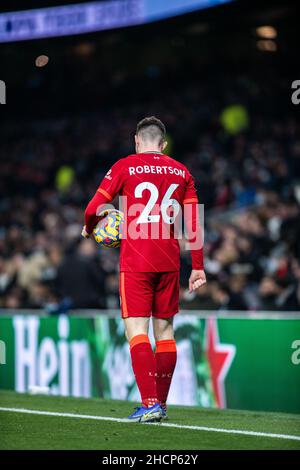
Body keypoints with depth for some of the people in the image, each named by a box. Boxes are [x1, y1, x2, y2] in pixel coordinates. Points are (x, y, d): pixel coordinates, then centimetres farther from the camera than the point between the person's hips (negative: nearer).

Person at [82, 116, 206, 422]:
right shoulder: (181, 172, 10)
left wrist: (89, 229, 21)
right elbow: (194, 224, 7)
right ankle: (161, 404, 15)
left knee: (136, 329, -6)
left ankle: (150, 404, -18)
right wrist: (198, 267, 11)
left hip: (136, 261, -4)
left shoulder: (125, 166, -1)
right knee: (164, 330, 11)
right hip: (169, 262, 4)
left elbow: (94, 209, -2)